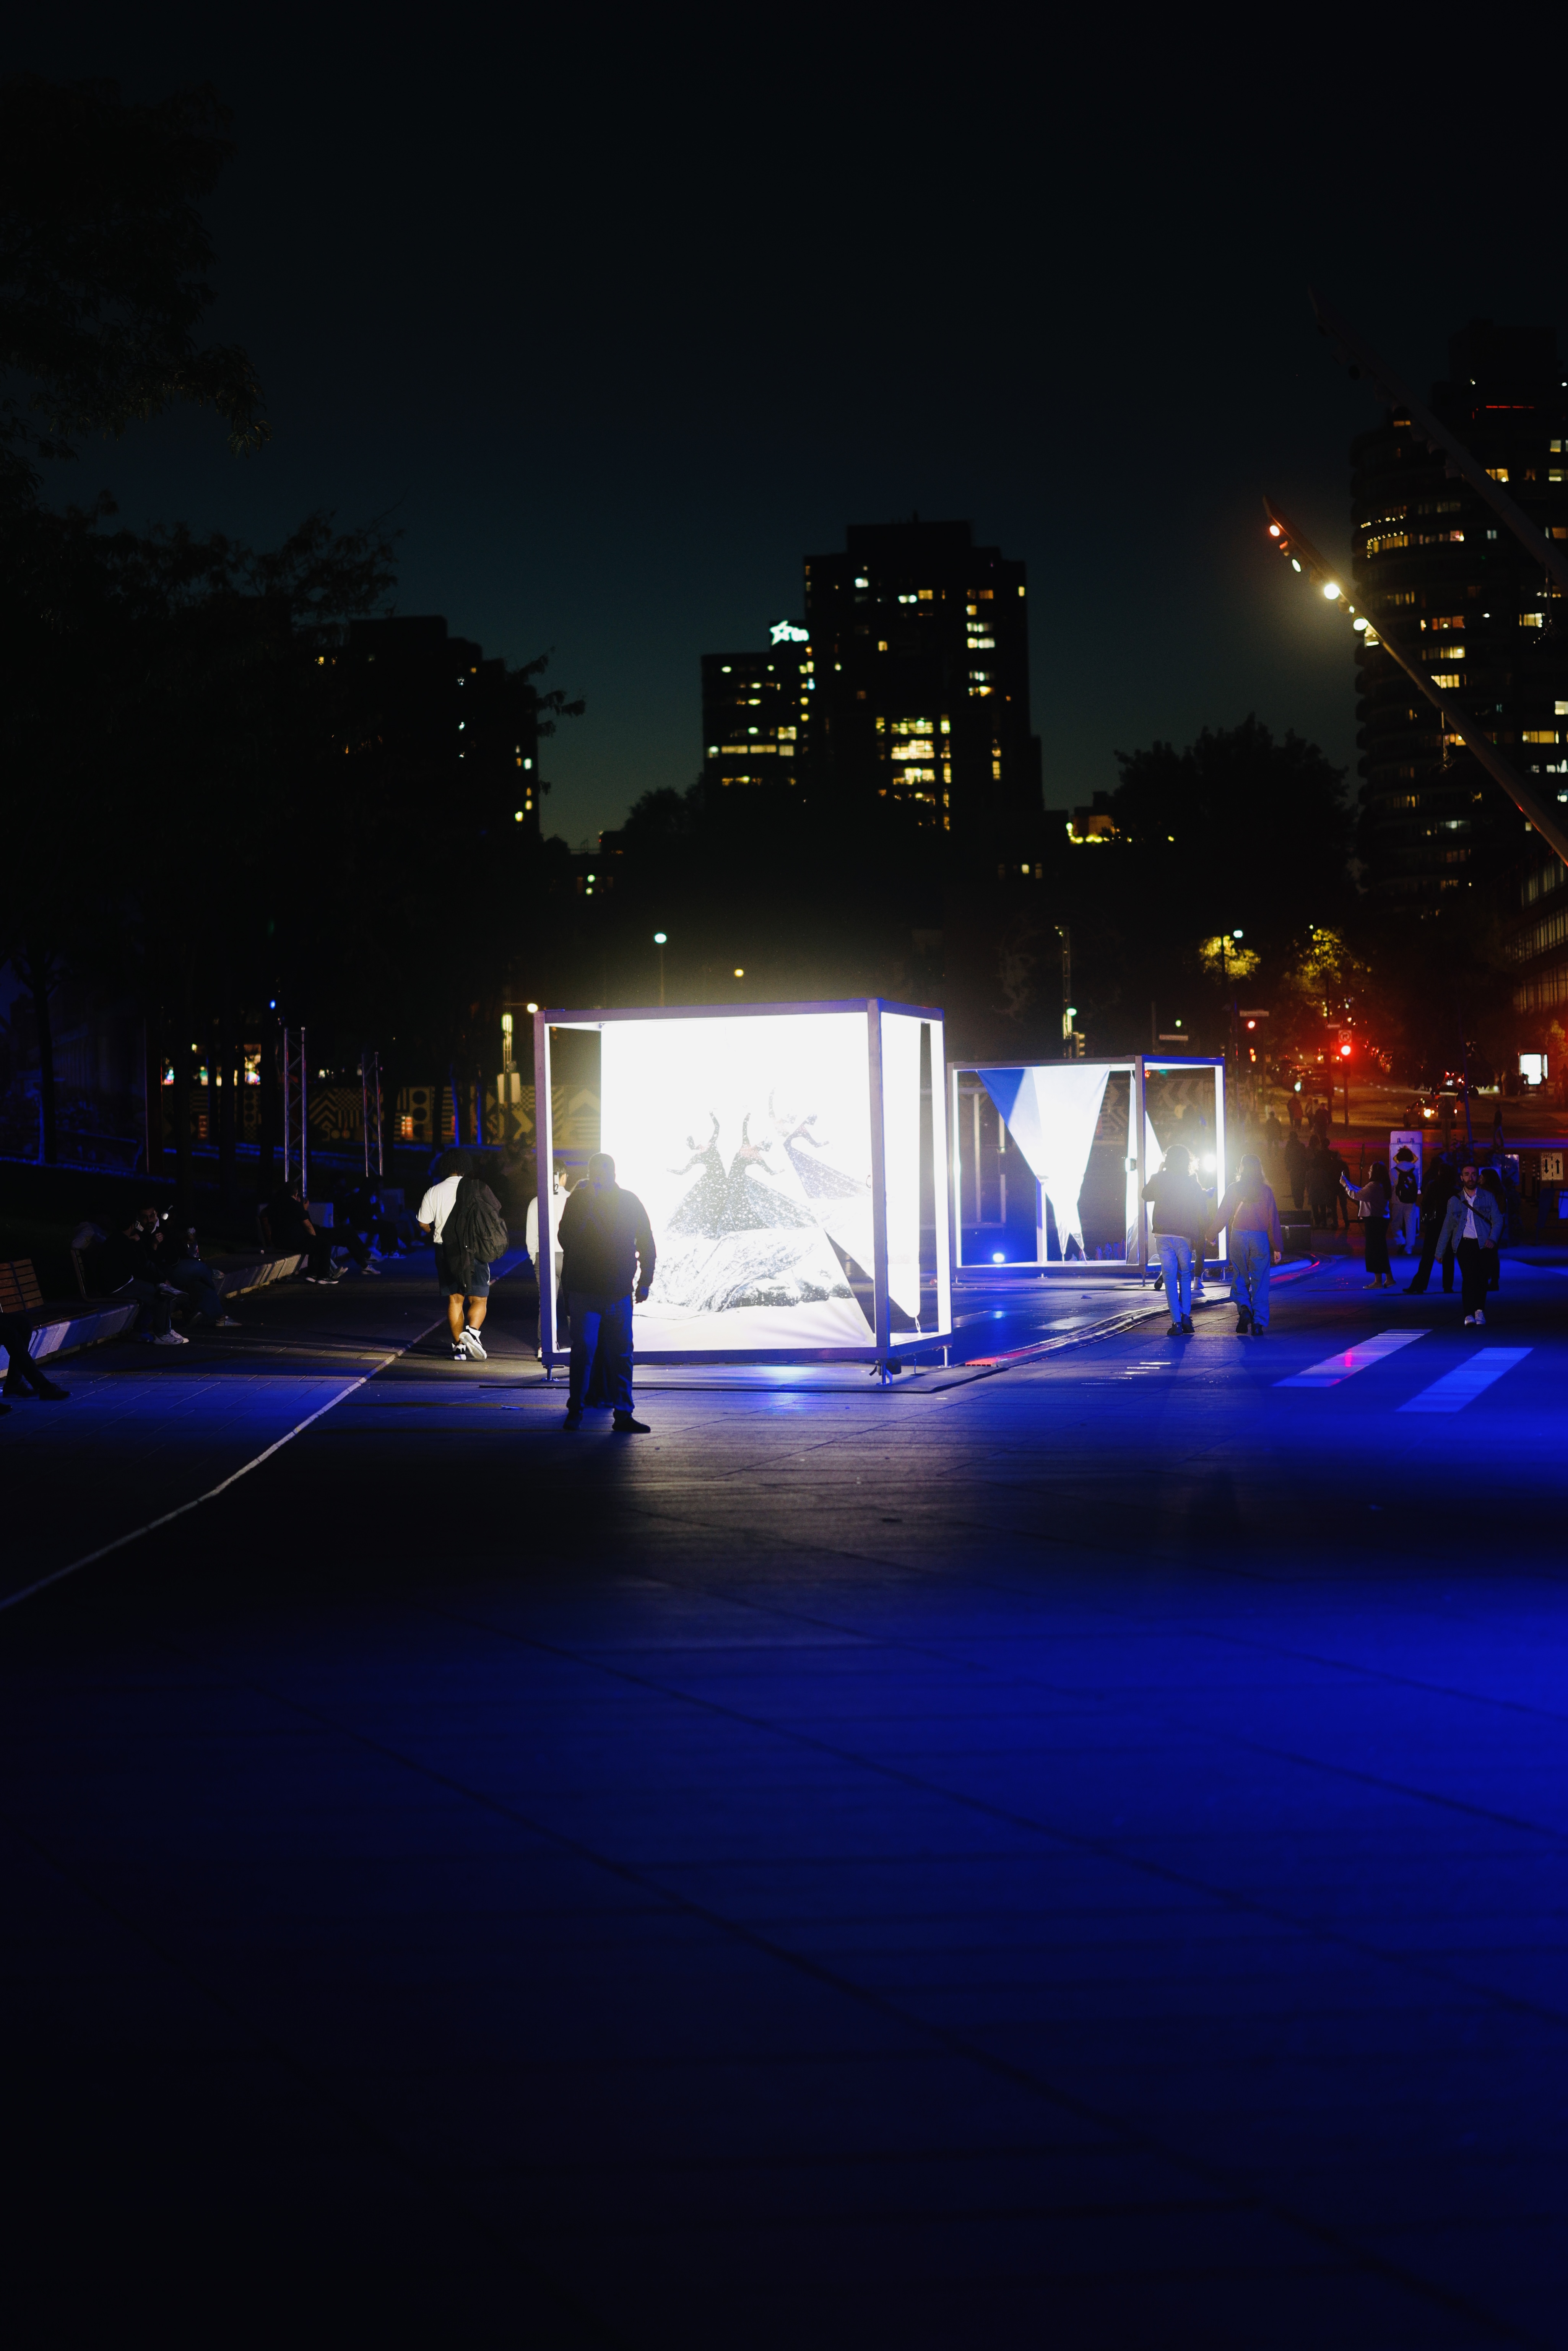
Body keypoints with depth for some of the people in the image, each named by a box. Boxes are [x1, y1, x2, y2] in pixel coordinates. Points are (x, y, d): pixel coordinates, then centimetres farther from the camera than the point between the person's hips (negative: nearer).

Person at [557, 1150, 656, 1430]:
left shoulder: (630, 1202, 8)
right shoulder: (578, 1201, 2)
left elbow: (647, 1244, 14)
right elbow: (566, 1239, -10)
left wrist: (645, 1281, 8)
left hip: (619, 1292, 2)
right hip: (585, 1291, -2)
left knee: (621, 1354, 2)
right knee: (583, 1350, -6)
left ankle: (623, 1414, 4)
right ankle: (575, 1410, 3)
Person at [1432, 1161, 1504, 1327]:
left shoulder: (1488, 1198, 11)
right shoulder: (1454, 1201, 13)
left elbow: (1498, 1221, 9)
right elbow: (1447, 1227, 16)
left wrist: (1492, 1239, -8)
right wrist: (1440, 1251, 14)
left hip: (1483, 1244, 0)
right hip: (1464, 1244, 0)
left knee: (1481, 1277, -10)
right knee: (1469, 1277, -13)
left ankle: (1479, 1310, 9)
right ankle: (1469, 1314, -11)